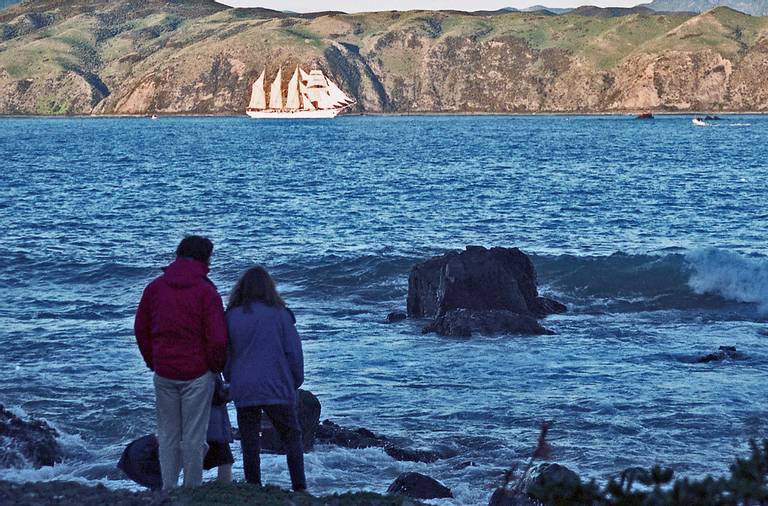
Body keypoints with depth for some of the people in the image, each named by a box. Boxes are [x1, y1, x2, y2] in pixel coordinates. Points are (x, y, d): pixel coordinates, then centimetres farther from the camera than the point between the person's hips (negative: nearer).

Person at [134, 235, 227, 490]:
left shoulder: (154, 287, 4)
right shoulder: (206, 291, -10)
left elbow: (140, 330, 10)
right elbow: (217, 338, -13)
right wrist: (216, 366, 3)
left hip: (163, 373, 4)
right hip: (197, 374, -4)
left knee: (167, 435, 12)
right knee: (193, 437, 3)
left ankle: (168, 489, 11)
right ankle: (192, 490, 7)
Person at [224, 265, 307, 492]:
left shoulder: (231, 316, 1)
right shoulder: (279, 314, -4)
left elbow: (225, 354, 6)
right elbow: (293, 351, -2)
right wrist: (296, 382, 10)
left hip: (243, 391, 2)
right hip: (277, 388, -1)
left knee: (250, 443, 8)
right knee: (292, 438, 11)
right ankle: (299, 488, 5)